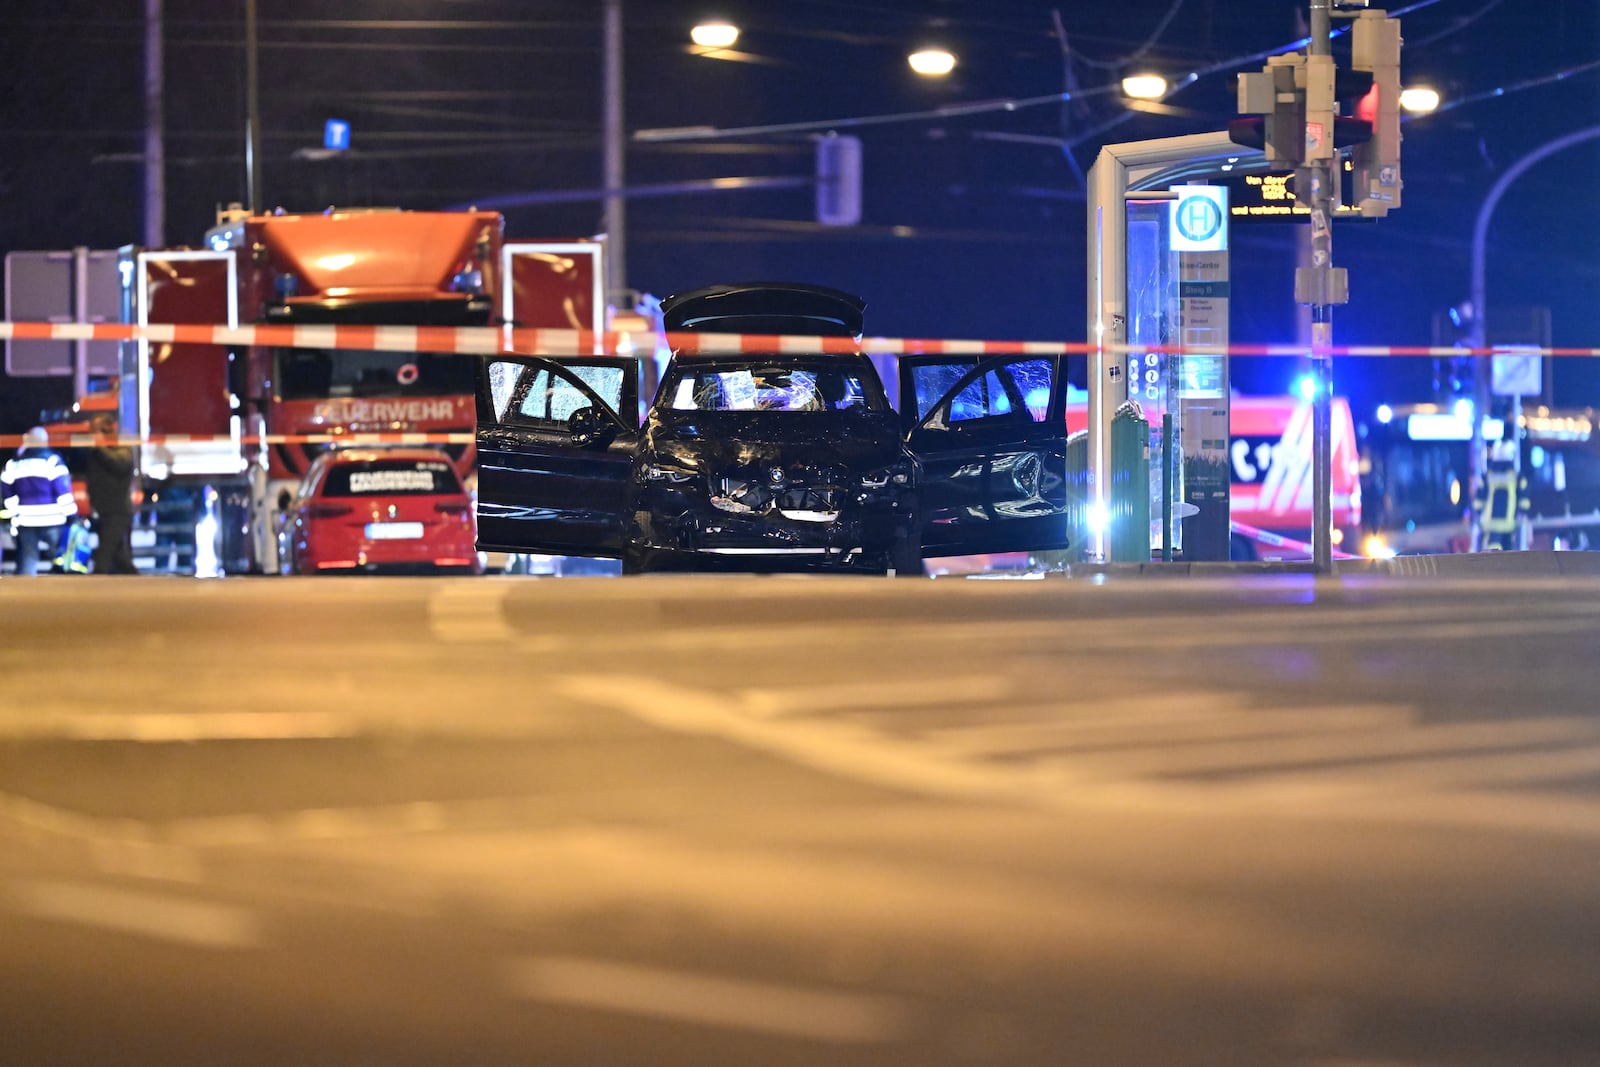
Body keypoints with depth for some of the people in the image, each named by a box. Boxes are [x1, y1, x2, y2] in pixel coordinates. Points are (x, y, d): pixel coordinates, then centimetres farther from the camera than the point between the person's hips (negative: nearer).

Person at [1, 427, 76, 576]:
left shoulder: (13, 465, 7)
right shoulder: (52, 461, -7)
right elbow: (63, 492, -10)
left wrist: (14, 514, 21)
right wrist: (72, 516, -5)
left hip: (25, 521, 3)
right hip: (50, 520, -3)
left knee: (27, 564, 6)